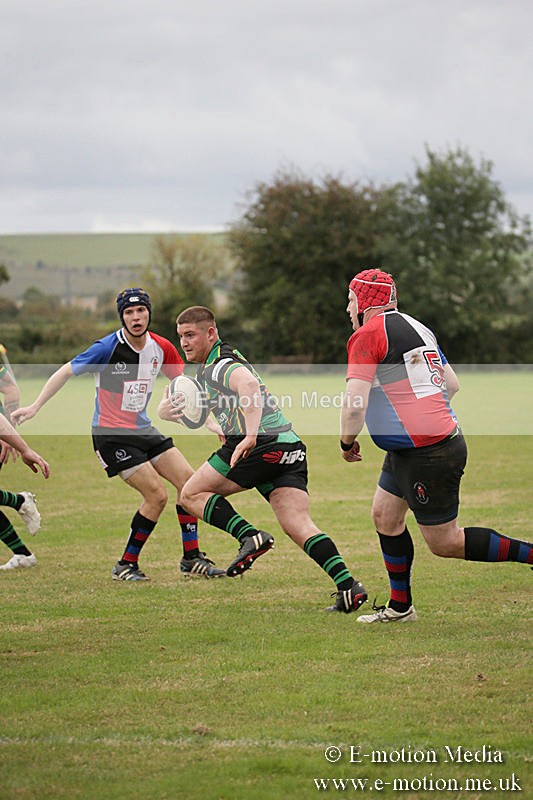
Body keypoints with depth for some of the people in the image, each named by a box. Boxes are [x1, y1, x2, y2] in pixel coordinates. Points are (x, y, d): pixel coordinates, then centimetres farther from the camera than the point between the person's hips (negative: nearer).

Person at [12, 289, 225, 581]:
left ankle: (192, 559, 10)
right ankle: (126, 565, 1)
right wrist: (34, 407, -17)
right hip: (111, 434, -7)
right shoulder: (108, 347, -18)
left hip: (143, 429, 7)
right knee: (156, 495, -15)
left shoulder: (161, 348, -1)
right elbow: (66, 372, -12)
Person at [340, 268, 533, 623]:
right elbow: (452, 384, 20)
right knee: (385, 516, 16)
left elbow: (354, 405, -19)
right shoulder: (417, 328, 14)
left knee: (445, 544, -2)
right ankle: (400, 607, 23)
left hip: (428, 457, -10)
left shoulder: (367, 335, -13)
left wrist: (348, 444, -1)